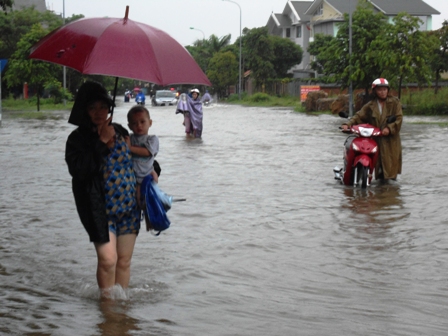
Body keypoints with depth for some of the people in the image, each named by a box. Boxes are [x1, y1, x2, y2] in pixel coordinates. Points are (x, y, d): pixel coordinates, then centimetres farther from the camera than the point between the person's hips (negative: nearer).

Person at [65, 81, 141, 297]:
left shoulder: (120, 132, 9)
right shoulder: (78, 139, -5)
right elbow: (78, 169, -23)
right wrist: (102, 142, -18)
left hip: (129, 207, 5)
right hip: (100, 209, -4)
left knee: (124, 261, 8)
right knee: (108, 259, -13)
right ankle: (107, 300, 5)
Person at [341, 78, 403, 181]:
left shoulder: (394, 102, 6)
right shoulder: (370, 105, 12)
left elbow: (399, 118, -2)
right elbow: (359, 116, 5)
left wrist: (390, 128, -18)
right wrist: (348, 124, -12)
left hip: (391, 139, -2)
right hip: (375, 140, 2)